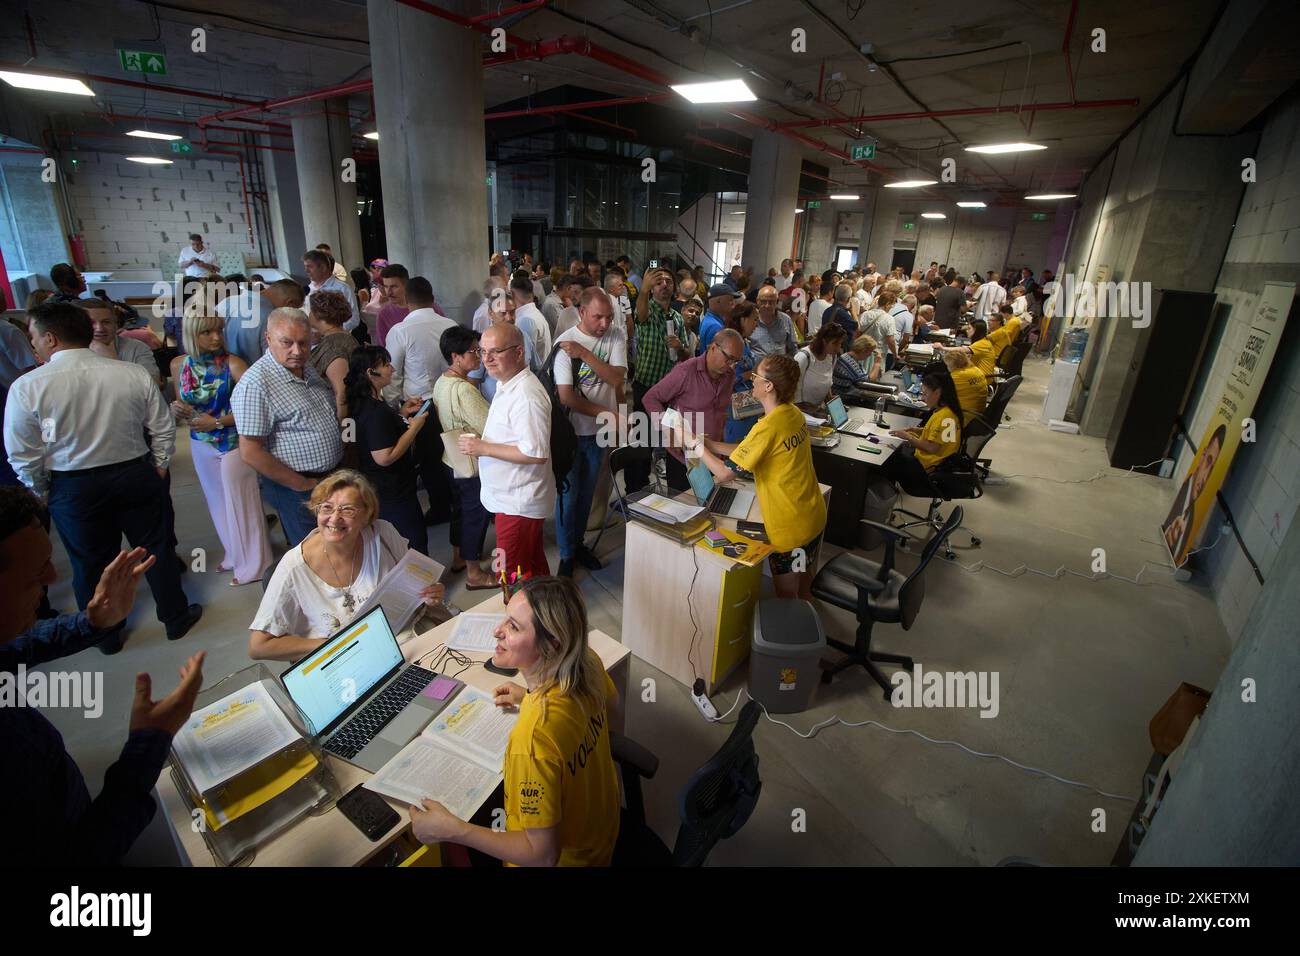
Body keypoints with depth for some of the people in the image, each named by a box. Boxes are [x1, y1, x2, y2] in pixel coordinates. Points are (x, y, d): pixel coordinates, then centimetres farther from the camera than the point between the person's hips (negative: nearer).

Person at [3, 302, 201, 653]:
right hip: (137, 476, 1)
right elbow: (164, 429, -2)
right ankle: (176, 618, 31)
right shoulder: (134, 374, -10)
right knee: (156, 551, 16)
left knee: (91, 563, 17)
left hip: (72, 488, -1)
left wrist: (40, 491, 10)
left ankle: (106, 635, 35)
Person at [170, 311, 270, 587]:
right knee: (218, 502, 18)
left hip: (233, 443, -5)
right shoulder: (179, 364, 0)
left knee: (240, 503, 4)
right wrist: (179, 410, -10)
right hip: (201, 444, 5)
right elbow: (182, 402, 12)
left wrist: (217, 422, -17)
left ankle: (252, 564, 21)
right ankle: (234, 554, 37)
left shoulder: (232, 364, -16)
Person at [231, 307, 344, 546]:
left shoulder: (307, 369, 5)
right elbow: (250, 452, -21)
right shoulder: (255, 384, -20)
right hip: (293, 488, -8)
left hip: (331, 478, 8)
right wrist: (304, 485, -16)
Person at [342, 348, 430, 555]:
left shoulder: (362, 402, 4)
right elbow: (384, 457, -28)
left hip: (375, 488, 10)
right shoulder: (377, 411, -27)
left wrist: (402, 412, 8)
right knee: (415, 540, 4)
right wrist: (414, 427, -22)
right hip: (392, 492, -10)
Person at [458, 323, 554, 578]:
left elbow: (536, 453, -29)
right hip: (512, 497, 10)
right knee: (533, 563, 25)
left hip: (518, 503, -10)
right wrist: (480, 441, 8)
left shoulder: (527, 395, -25)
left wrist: (483, 448, -23)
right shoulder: (506, 385, 9)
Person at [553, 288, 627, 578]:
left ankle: (578, 542, 37)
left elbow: (617, 378, -17)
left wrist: (584, 354, -24)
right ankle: (566, 553, 24)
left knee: (587, 492, 18)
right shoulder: (564, 343, -16)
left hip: (599, 429, 4)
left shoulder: (616, 335, -5)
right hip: (571, 431, -3)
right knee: (569, 494, 7)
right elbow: (567, 396, -20)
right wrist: (605, 412, -17)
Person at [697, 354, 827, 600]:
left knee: (786, 597, 12)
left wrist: (696, 444, -8)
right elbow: (749, 452, 7)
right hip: (815, 516, 8)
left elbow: (724, 473, -21)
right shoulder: (794, 414, 0)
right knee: (804, 591, 25)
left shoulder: (767, 428, -26)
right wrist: (708, 443, 5)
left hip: (791, 528, -8)